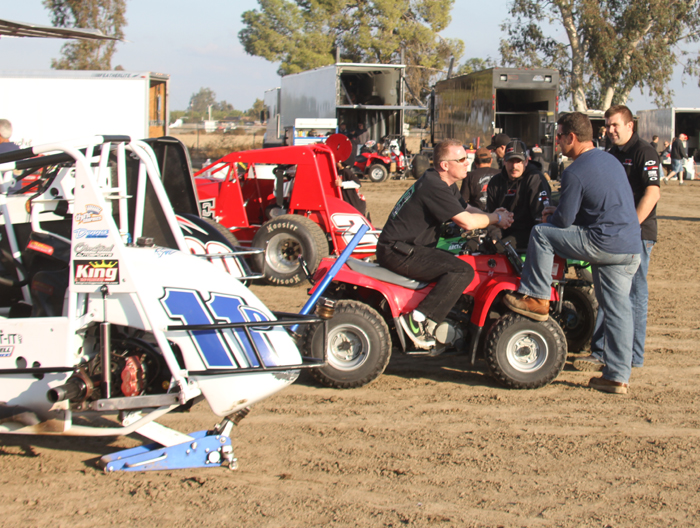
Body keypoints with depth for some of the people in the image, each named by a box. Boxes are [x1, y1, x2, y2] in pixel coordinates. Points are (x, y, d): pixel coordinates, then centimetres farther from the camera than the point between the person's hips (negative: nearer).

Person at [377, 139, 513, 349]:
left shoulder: (447, 185, 15)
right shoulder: (434, 186, -19)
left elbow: (466, 209, 20)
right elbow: (466, 221, -22)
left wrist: (492, 216, 0)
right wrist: (496, 218, -6)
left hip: (409, 247, 11)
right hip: (398, 251, -11)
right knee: (462, 271, -22)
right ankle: (419, 319, -23)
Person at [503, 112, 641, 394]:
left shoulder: (575, 173, -11)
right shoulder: (611, 161, 16)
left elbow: (564, 221, -9)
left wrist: (550, 217, 15)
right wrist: (558, 212, 24)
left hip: (604, 243, -8)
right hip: (631, 248, 8)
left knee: (541, 233, 2)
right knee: (617, 310, 10)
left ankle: (536, 299, 8)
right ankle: (618, 376, 13)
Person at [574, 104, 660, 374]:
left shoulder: (644, 152, -10)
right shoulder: (612, 154, 16)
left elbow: (652, 193, -19)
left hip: (638, 233, -9)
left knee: (633, 295, -3)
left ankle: (633, 356, 4)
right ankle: (601, 353, 15)